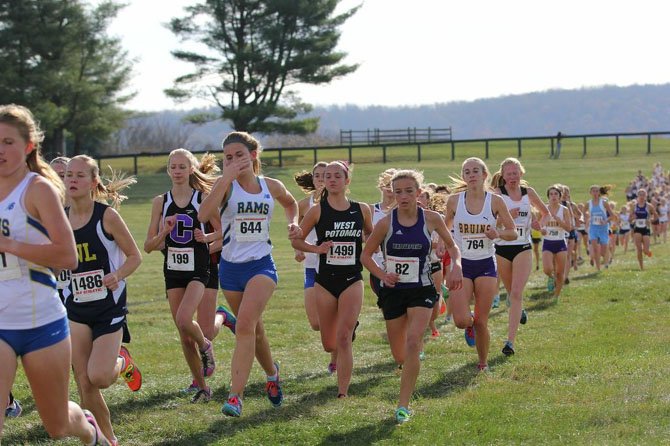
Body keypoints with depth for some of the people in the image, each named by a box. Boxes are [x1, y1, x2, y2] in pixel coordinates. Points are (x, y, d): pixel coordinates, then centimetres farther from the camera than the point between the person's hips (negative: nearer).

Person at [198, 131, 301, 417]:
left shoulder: (272, 186, 3)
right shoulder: (226, 185, -6)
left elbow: (290, 202, 28)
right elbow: (203, 215, -26)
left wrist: (293, 222, 7)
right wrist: (226, 178, -29)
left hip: (261, 265, -1)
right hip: (230, 268, 1)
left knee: (245, 324, -21)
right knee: (254, 329, 14)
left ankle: (236, 396, -24)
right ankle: (272, 372, 44)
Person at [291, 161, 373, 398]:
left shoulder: (362, 210, 2)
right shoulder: (317, 211, -2)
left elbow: (371, 236, 19)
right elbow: (296, 240, 4)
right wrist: (316, 248, -12)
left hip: (352, 280, -1)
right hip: (325, 281, 1)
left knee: (344, 339, -13)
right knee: (329, 344, 9)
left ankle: (343, 392, -8)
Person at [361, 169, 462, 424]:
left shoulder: (431, 219, -7)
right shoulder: (386, 223, -9)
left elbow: (451, 244, 10)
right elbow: (365, 255, 2)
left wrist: (456, 265, -9)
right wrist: (382, 275, -14)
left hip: (421, 290, -1)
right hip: (393, 291, 1)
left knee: (413, 342, -20)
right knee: (400, 355, 9)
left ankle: (403, 405, -13)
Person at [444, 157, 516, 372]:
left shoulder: (495, 201, -4)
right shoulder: (454, 200, -2)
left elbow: (513, 233, 2)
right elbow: (446, 227, 15)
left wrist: (498, 233, -18)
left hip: (486, 265, 0)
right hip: (461, 264, 0)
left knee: (481, 322, 1)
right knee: (461, 320, -13)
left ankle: (483, 363, 23)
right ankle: (470, 327, 26)